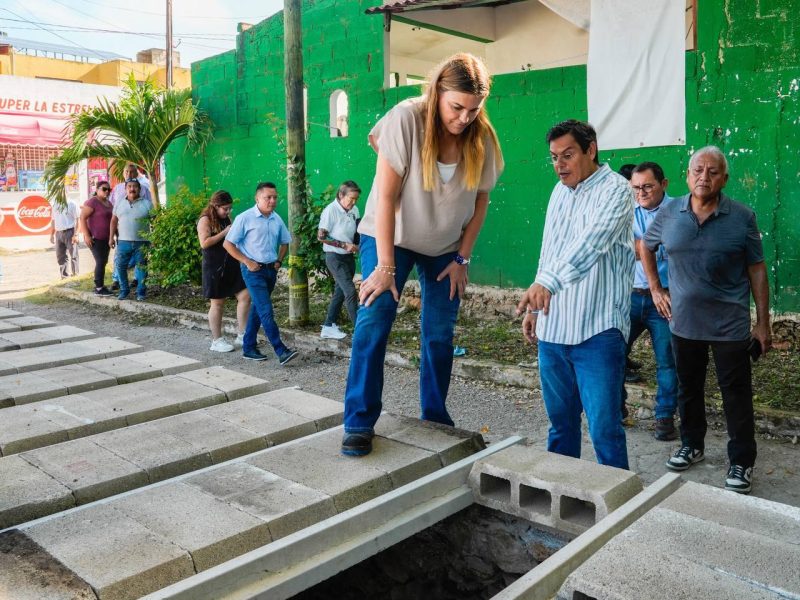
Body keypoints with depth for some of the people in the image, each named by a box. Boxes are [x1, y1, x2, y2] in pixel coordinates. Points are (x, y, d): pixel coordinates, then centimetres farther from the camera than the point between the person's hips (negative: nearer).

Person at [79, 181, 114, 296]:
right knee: (100, 262, -11)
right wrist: (86, 235, -22)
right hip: (95, 238, -9)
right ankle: (98, 289, -7)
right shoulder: (92, 202, -12)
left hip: (105, 238, 9)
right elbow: (82, 218, -17)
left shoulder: (108, 203, 13)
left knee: (103, 262, 12)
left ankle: (99, 285, 22)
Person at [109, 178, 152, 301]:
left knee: (141, 267, 4)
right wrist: (111, 237, 4)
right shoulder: (119, 204, 9)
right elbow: (114, 221, 11)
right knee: (120, 266, 2)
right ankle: (124, 290, 16)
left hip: (142, 242, -2)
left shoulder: (147, 204, 0)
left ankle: (141, 292, 14)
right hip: (123, 241, 2)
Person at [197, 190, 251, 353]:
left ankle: (242, 335, 9)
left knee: (245, 296, -1)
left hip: (231, 265, 7)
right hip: (215, 267, -7)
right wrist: (224, 233, -19)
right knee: (217, 303, 2)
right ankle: (216, 341, 13)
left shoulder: (226, 218, 13)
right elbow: (204, 243, -21)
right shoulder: (205, 219, -9)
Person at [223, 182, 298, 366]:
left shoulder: (277, 219, 7)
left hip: (271, 269, 6)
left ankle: (248, 348, 24)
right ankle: (281, 351, -13)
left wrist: (279, 261, 7)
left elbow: (284, 242, 22)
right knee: (266, 311, -12)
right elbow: (227, 244, -7)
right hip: (253, 270, -6)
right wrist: (247, 262, -12)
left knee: (257, 309, 14)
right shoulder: (245, 218, -10)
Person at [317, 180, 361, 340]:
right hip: (335, 257, -7)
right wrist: (345, 245, -18)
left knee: (340, 292, 12)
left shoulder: (354, 210, 2)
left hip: (349, 257, 7)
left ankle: (328, 327, 23)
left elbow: (359, 230, 18)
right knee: (351, 291, -12)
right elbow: (321, 236, -16)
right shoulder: (331, 210, -15)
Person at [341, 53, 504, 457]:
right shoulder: (406, 119, -23)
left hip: (445, 247, 3)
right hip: (390, 236, -3)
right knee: (374, 319, -16)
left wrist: (462, 259, -2)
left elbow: (480, 201, 0)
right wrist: (385, 266, -24)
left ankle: (435, 417, 21)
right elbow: (386, 197, -23)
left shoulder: (482, 138, -12)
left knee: (440, 333, 3)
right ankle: (359, 422, -7)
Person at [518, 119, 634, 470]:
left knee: (604, 428, -5)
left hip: (597, 331, -7)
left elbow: (591, 242, -27)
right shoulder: (559, 192, 15)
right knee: (560, 420, 16)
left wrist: (547, 282, -41)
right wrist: (534, 306, 19)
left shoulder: (614, 189, -9)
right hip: (552, 329, 7)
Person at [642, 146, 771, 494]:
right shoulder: (669, 215, 0)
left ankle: (741, 462, 18)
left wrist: (763, 323, -4)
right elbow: (646, 247, 17)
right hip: (683, 321, 3)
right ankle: (692, 445, 35)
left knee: (736, 394, 5)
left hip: (730, 325, -3)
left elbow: (757, 271, -3)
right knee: (688, 388, 16)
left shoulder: (742, 218, -6)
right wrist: (655, 289, 10)